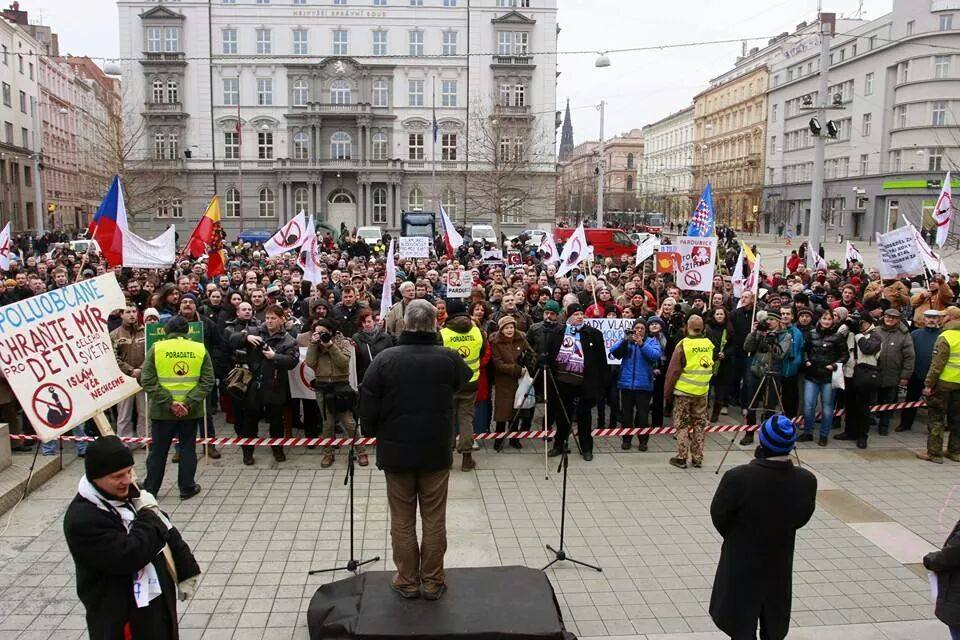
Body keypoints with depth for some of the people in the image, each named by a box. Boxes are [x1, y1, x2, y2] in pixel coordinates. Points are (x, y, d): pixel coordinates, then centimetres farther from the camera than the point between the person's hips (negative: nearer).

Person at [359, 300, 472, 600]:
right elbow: (466, 379, 13)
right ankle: (433, 581, 21)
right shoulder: (449, 358, -10)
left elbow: (367, 407, -8)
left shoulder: (385, 359, -12)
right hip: (437, 452, 1)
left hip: (396, 451, 0)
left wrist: (375, 433, 10)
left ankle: (407, 581, 23)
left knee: (402, 520, 12)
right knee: (434, 519, 11)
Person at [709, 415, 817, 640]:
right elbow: (801, 519, -2)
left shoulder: (737, 478, -30)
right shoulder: (806, 481, -19)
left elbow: (719, 516, -14)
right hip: (780, 566, 3)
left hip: (741, 565, -3)